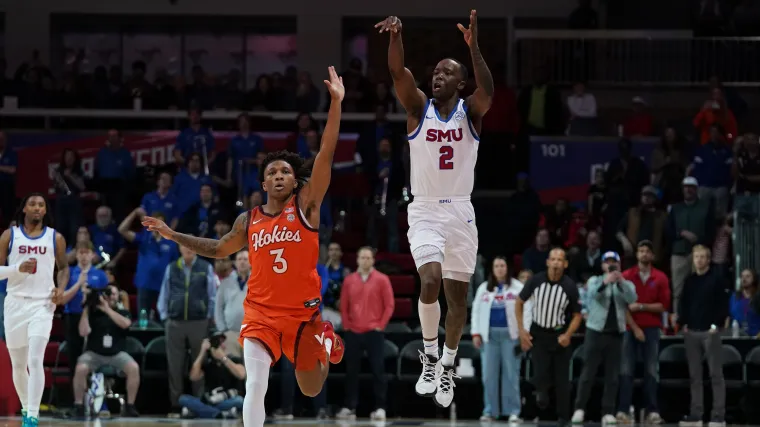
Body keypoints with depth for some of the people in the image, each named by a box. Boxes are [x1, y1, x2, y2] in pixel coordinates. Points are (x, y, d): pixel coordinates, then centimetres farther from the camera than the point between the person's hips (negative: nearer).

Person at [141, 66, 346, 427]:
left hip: (303, 312, -1)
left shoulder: (306, 205, -4)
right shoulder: (248, 220, 6)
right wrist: (174, 236, 20)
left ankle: (328, 344, 47)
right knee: (255, 388, -17)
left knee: (311, 390, 13)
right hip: (261, 312, 1)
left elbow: (326, 154, -13)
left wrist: (336, 104, -21)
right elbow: (219, 250, 25)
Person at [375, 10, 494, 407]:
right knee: (431, 281, -23)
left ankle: (448, 367, 26)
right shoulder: (418, 108, -1)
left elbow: (487, 90, -25)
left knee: (457, 294, 8)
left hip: (461, 213, 1)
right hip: (425, 211, -1)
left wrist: (473, 47, -41)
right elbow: (398, 72, -19)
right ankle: (429, 356, -4)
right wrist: (396, 35, -39)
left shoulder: (471, 112, -2)